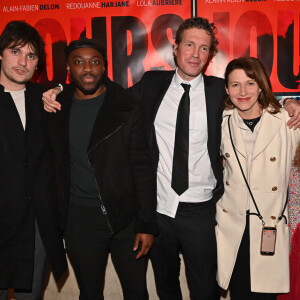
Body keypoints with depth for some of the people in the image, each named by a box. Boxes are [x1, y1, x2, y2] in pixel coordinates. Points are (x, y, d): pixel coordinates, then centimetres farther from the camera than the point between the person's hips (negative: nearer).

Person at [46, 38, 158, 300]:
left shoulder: (127, 110, -6)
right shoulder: (57, 109, 2)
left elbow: (142, 169, -7)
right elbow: (56, 167, 6)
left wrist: (147, 224, -9)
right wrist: (60, 217, 2)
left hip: (126, 216, -1)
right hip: (79, 217, 2)